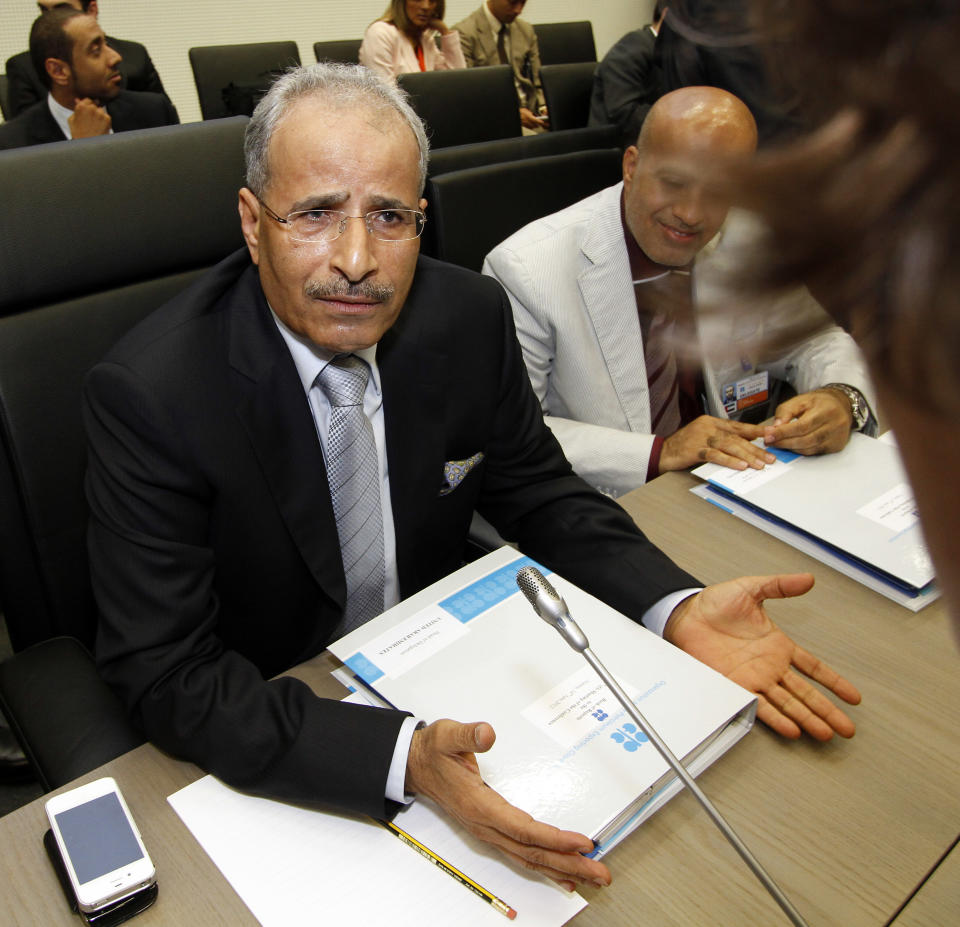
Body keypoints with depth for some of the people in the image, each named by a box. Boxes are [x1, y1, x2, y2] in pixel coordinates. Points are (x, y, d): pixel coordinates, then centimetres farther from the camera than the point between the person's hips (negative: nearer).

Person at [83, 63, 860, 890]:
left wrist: (679, 609, -16)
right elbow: (168, 676, -24)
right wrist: (402, 755, -39)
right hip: (263, 741, -3)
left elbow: (539, 493, 0)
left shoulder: (469, 317, -12)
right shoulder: (148, 394, -24)